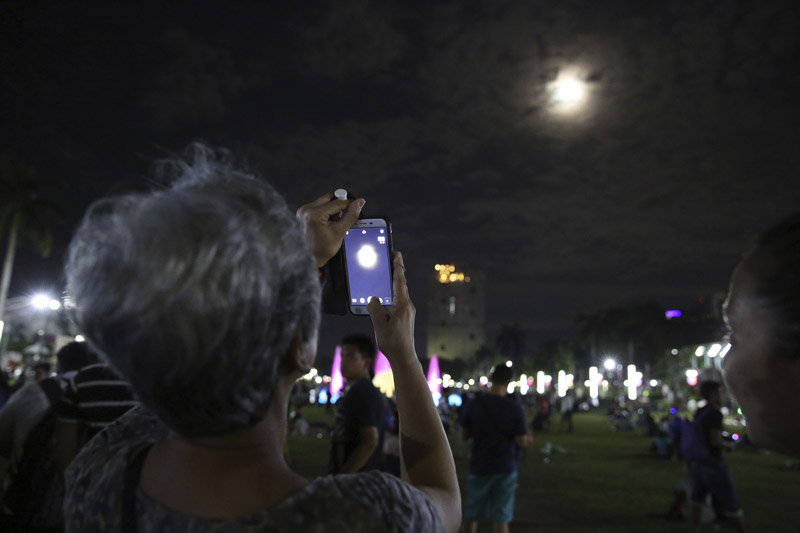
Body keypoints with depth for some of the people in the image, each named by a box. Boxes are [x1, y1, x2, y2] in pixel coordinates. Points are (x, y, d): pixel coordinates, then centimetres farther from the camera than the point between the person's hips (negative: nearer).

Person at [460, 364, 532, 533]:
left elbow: (464, 434, 0)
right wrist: (528, 440, 11)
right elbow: (522, 441, -11)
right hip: (505, 467, -1)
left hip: (479, 466, 1)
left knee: (472, 512, 17)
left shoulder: (475, 404, -8)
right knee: (501, 517, 7)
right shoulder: (514, 407, -12)